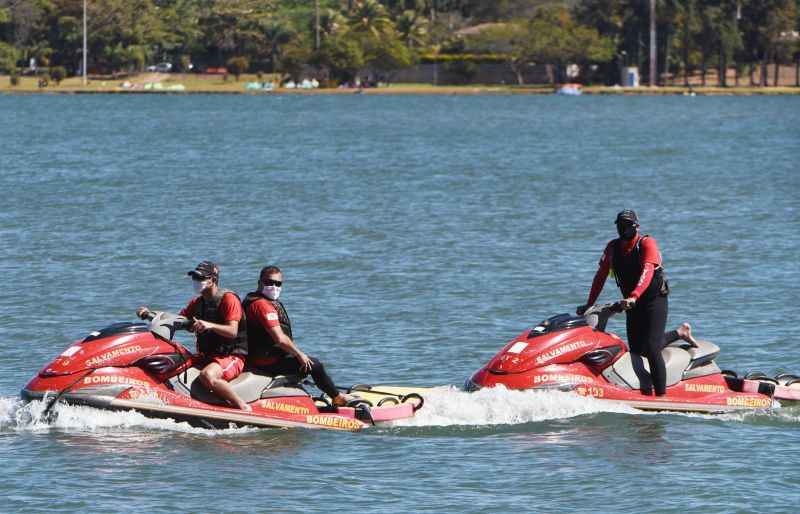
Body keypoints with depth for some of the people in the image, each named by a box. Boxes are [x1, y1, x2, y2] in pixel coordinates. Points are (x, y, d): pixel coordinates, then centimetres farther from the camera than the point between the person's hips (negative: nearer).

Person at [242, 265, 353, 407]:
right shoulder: (262, 305, -21)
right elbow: (279, 338, -27)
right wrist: (299, 354, -14)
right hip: (268, 362, -11)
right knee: (314, 365, -5)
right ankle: (338, 398, 10)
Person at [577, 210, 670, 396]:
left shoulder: (647, 243, -12)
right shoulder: (613, 247, 6)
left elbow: (647, 273, -27)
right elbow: (600, 276, 11)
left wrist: (634, 296, -41)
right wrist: (589, 304, 6)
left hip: (655, 301, -6)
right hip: (632, 304, 6)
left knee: (652, 348, -18)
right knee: (635, 350, -1)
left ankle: (661, 393, -18)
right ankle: (645, 393, 1)